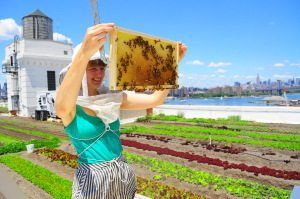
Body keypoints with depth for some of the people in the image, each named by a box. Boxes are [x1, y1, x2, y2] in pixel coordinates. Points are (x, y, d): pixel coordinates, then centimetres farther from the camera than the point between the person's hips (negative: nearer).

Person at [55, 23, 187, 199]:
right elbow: (62, 108, -40)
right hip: (93, 179, -4)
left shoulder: (112, 98, -1)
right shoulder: (72, 106, -14)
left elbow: (155, 99, -5)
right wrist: (84, 53, -55)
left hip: (124, 174, 5)